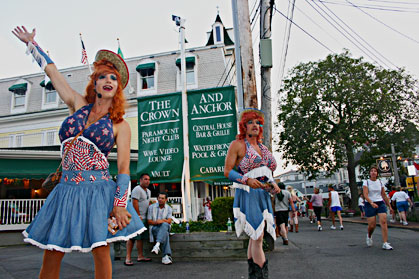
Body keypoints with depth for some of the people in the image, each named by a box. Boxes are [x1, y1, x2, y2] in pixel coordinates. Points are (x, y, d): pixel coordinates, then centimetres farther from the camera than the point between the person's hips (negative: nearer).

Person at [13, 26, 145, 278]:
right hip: (67, 190, 3)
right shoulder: (78, 105, 9)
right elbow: (51, 70, 20)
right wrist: (31, 43, 30)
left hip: (99, 192, -3)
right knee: (51, 257, 7)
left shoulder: (120, 125, 0)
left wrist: (120, 205, -12)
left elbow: (124, 168, -4)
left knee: (101, 254, 1)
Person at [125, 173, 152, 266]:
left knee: (140, 237, 12)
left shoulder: (148, 191, 19)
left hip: (143, 218, 9)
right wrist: (138, 215, -19)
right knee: (132, 237, -8)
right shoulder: (137, 189, -11)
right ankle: (128, 258, -5)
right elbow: (135, 203, -18)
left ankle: (140, 256, 19)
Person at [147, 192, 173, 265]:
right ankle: (167, 256, -41)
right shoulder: (151, 207, 2)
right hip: (154, 228, -2)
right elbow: (149, 221, 0)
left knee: (164, 225, -38)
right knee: (165, 234, -35)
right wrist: (156, 222, -20)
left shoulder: (169, 209, 6)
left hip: (165, 228, 2)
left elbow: (169, 221, -6)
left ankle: (157, 245, -48)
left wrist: (162, 220, -27)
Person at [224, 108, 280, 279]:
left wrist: (273, 185, 5)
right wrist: (247, 180, -19)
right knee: (257, 237, -11)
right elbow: (227, 171, -6)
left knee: (255, 237, 12)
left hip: (263, 195, 7)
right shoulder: (237, 144, -2)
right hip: (248, 195, -7)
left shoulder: (263, 148, 18)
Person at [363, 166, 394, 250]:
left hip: (380, 203, 3)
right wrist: (372, 203, -30)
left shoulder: (380, 182, 9)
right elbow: (365, 195, -14)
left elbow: (384, 195, 17)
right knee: (372, 225, -4)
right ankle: (369, 236, 29)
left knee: (384, 222, -13)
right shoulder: (366, 182, -3)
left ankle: (385, 243, -11)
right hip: (370, 204, -3)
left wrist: (389, 206, 17)